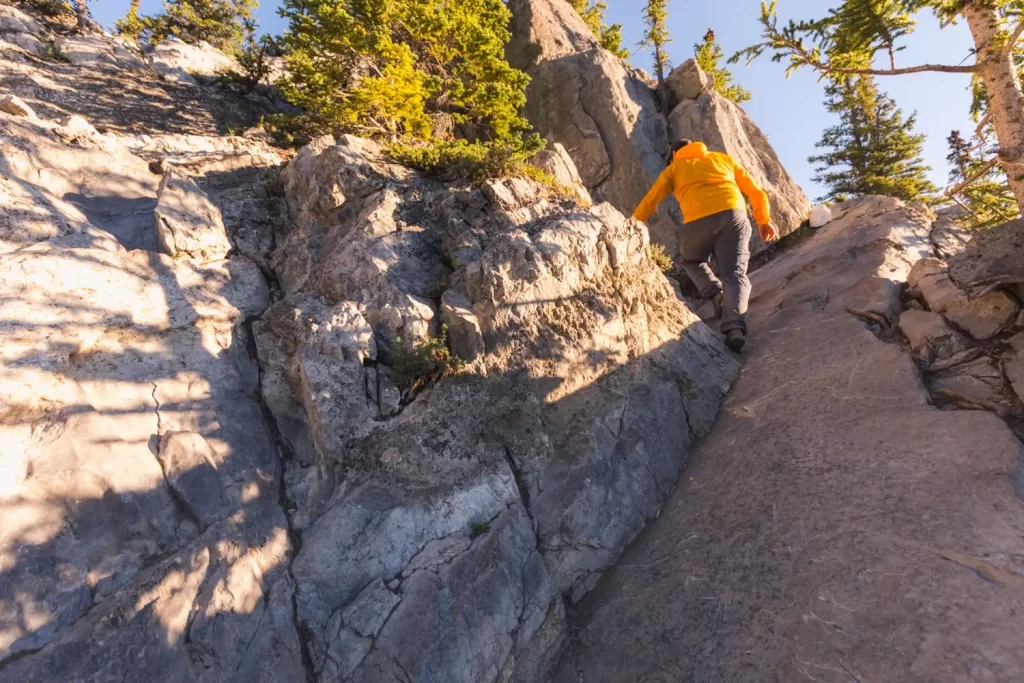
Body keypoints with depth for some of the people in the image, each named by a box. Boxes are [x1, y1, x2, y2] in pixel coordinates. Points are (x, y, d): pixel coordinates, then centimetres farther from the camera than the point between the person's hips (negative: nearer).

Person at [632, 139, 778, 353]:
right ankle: (735, 327, -24)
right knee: (735, 274, -2)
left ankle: (716, 294, 0)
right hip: (733, 214, 2)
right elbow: (755, 190, 28)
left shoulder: (674, 168, 25)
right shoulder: (723, 158, 31)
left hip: (698, 220, -1)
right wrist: (764, 220, 33)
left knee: (691, 261, 26)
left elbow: (650, 201, 16)